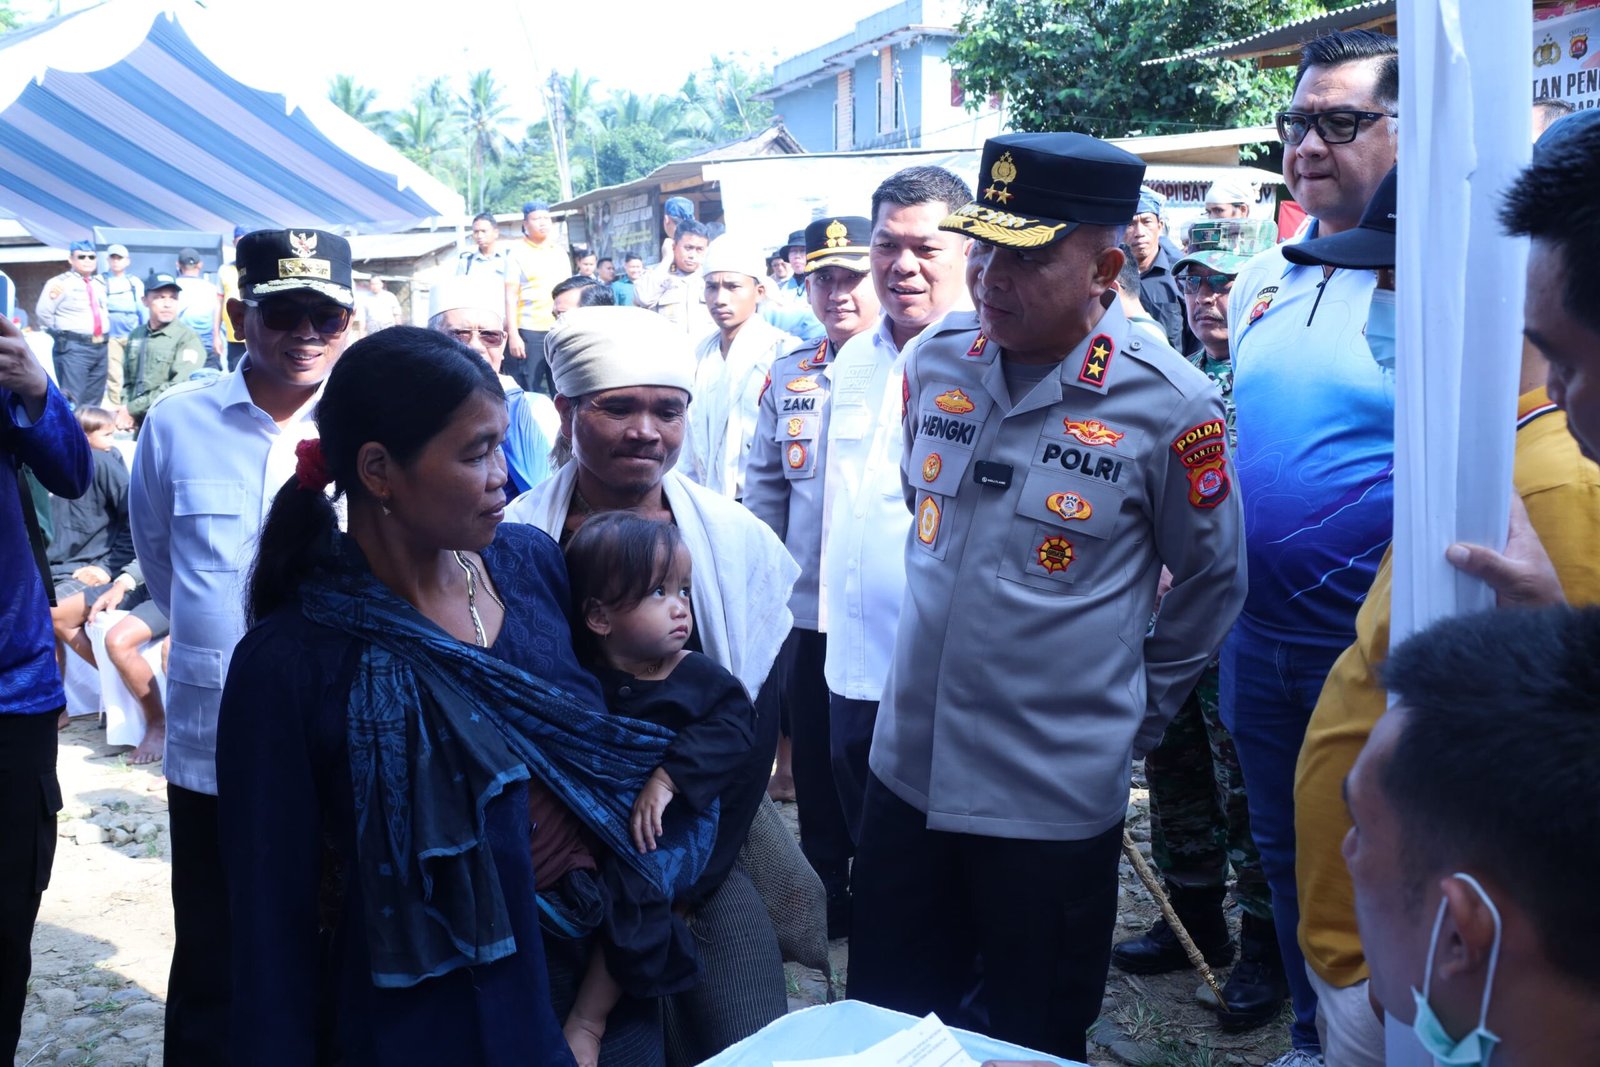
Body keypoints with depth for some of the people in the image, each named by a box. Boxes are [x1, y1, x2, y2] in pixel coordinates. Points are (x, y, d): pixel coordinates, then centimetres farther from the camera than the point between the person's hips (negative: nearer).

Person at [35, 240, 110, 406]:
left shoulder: (100, 284, 16)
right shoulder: (61, 283, -5)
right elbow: (42, 313, -7)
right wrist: (62, 334, 1)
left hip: (100, 347, 7)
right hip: (73, 348, -7)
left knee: (94, 401, 12)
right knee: (71, 400, -11)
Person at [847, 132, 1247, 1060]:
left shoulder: (1167, 404, -14)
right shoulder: (936, 363, -1)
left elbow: (1213, 579, 1)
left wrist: (1139, 713, 5)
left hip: (1056, 796, -4)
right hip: (908, 766, 4)